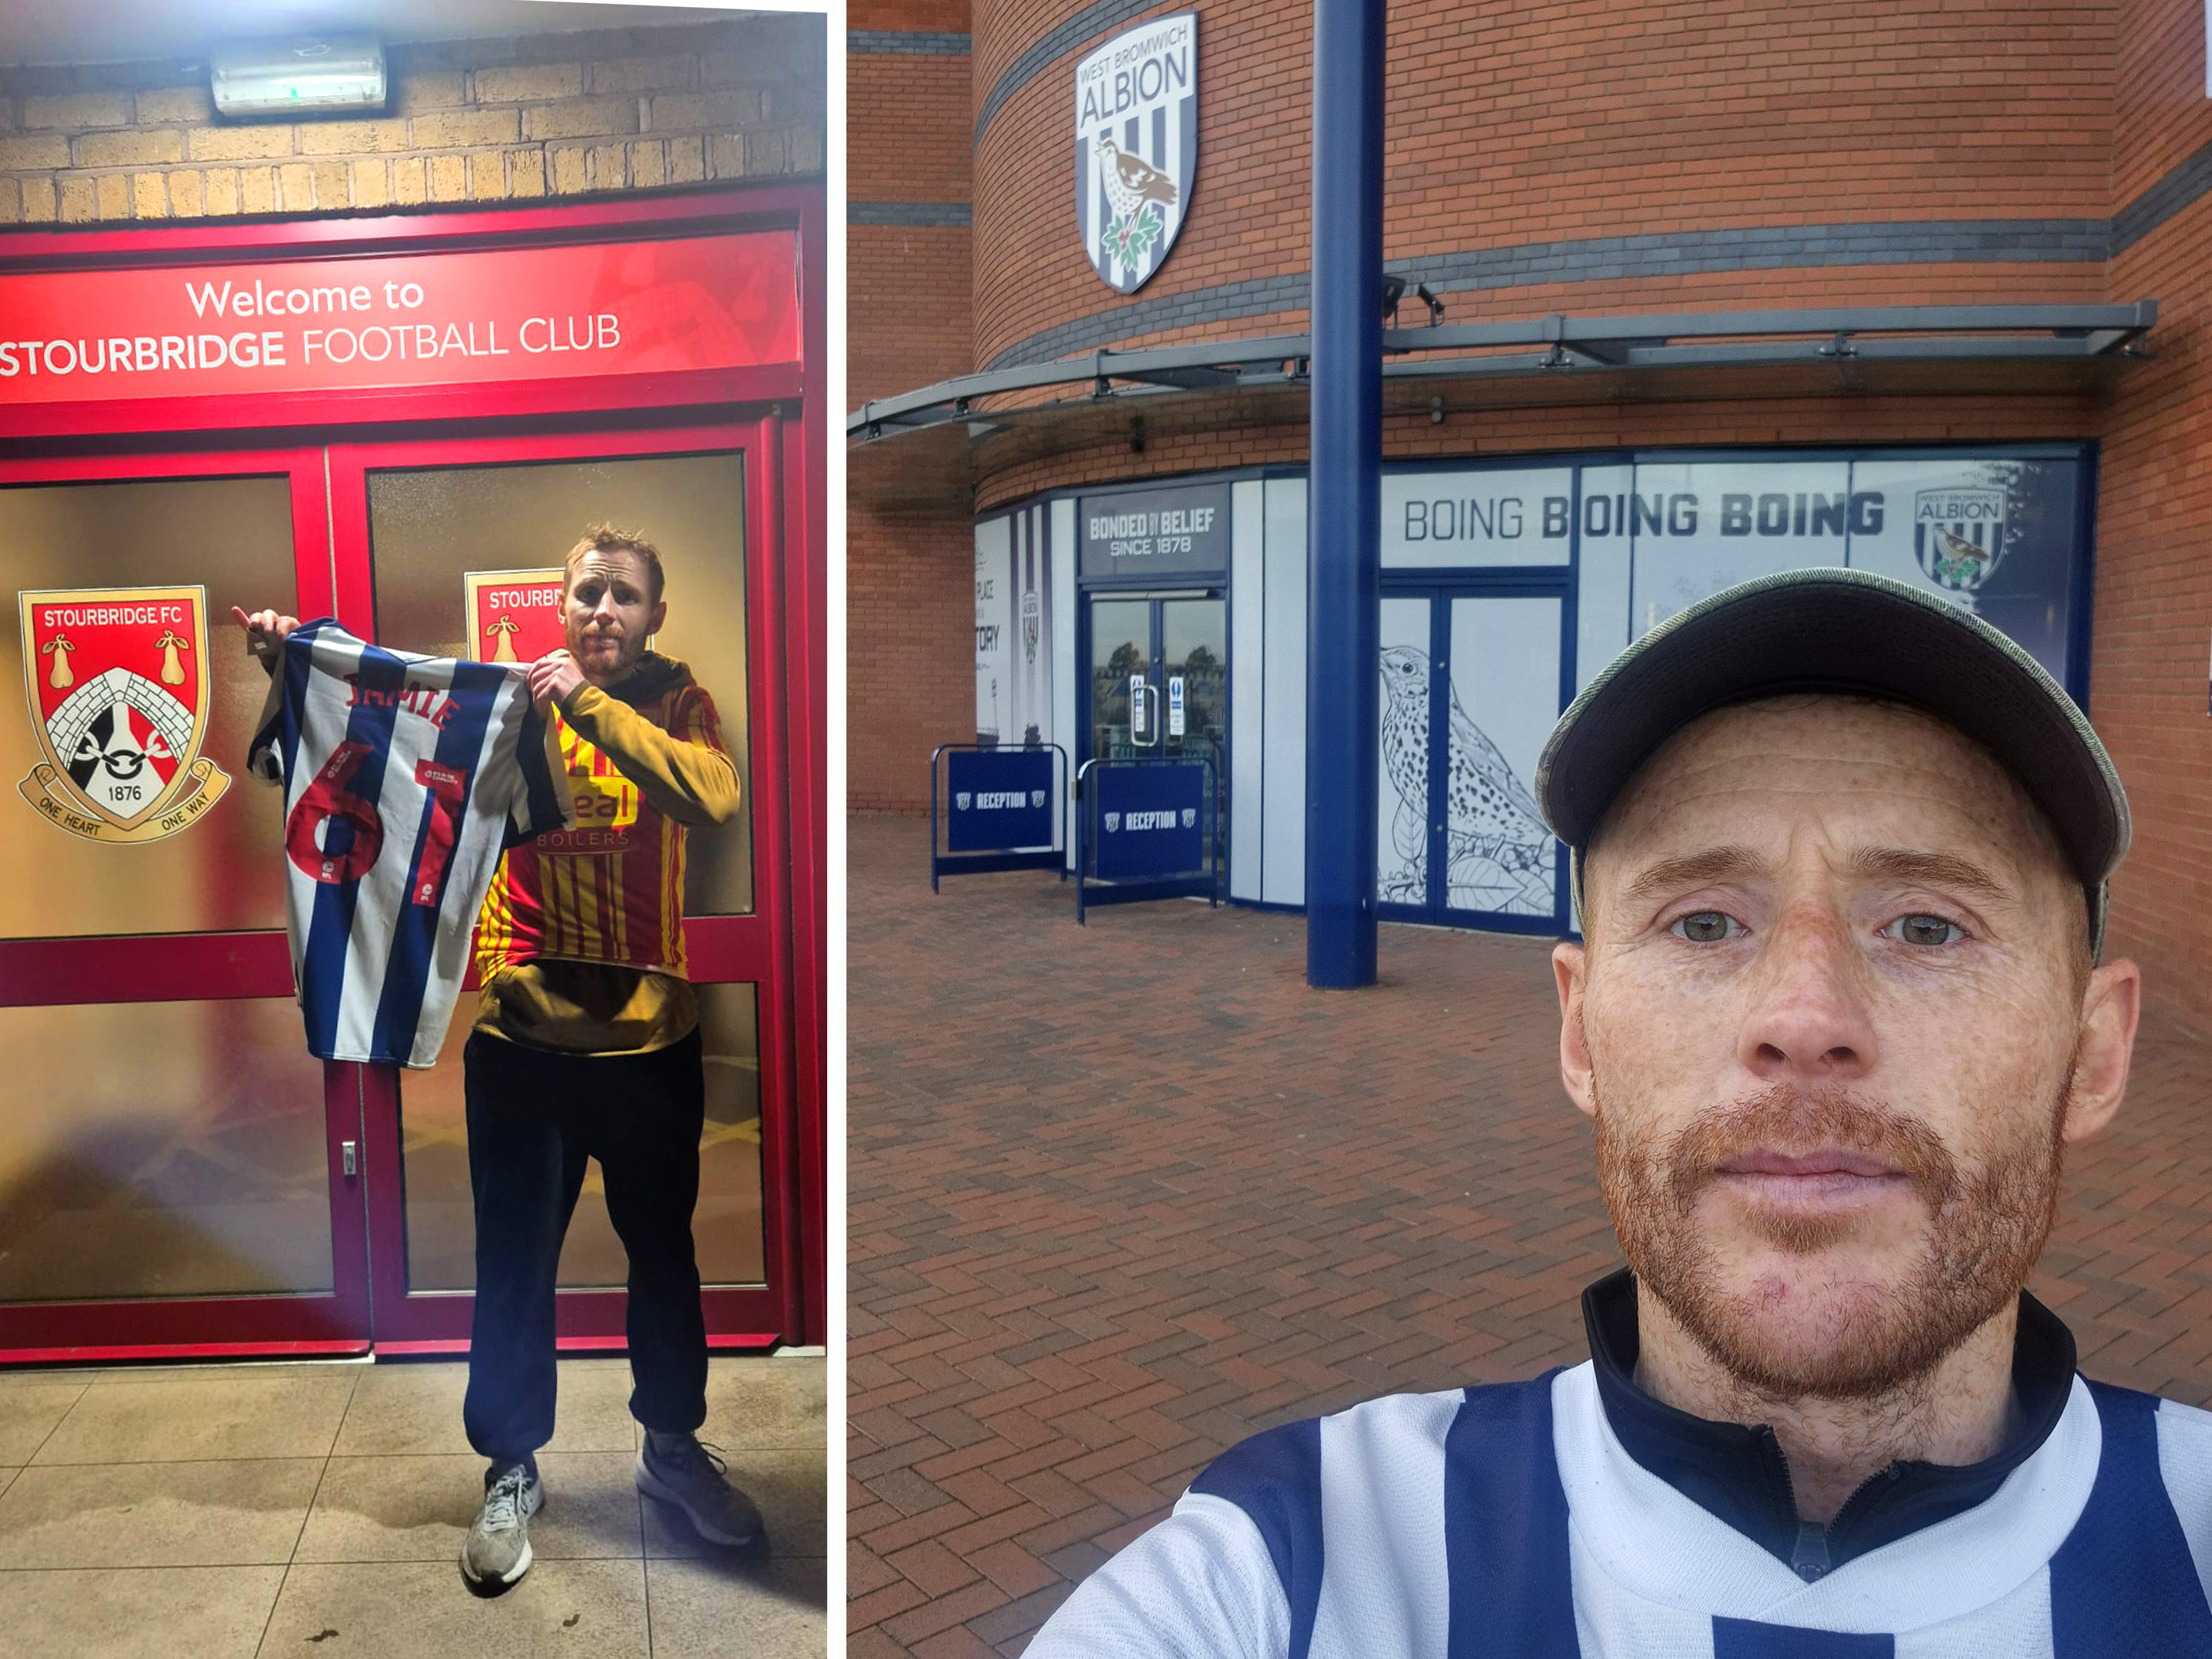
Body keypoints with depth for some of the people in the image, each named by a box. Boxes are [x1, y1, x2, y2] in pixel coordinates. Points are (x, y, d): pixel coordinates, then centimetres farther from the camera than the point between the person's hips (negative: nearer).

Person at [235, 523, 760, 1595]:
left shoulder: (678, 704, -3)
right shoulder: (511, 695, 0)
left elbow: (714, 799, -23)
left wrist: (589, 705, -31)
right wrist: (297, 667, -23)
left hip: (650, 1036, 0)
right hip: (523, 1035, 0)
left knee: (663, 1253, 16)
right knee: (515, 1265, 11)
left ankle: (673, 1447, 38)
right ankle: (513, 1469, 32)